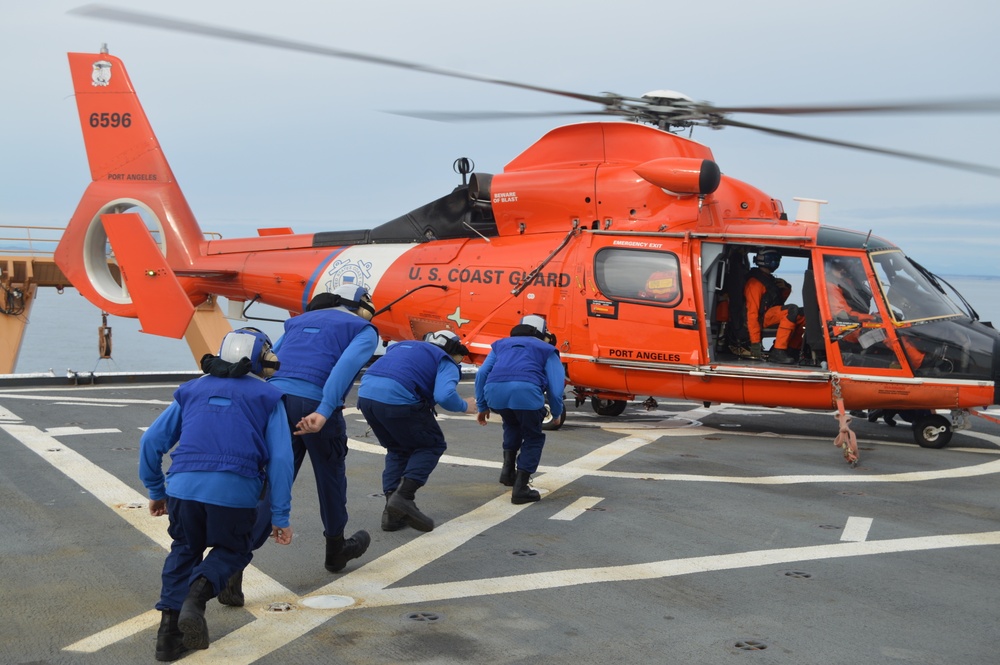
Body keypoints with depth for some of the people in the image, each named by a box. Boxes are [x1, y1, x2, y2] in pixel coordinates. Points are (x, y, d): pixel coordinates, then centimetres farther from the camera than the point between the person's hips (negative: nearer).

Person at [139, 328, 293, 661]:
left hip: (183, 487, 3)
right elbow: (280, 459, 5)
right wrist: (281, 517, 8)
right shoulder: (267, 398, 14)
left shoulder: (192, 390, 23)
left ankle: (169, 627, 13)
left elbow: (151, 441, 20)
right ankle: (197, 595, -6)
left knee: (184, 550, 26)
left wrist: (155, 490, 31)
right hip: (235, 492, -3)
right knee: (232, 550, 22)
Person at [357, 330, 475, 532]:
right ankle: (403, 496, -3)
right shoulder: (446, 362, 11)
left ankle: (392, 512, 15)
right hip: (398, 400, -7)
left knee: (397, 450, 25)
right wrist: (464, 406, 11)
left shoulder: (402, 346, 32)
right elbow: (444, 396, -8)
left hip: (366, 394, 7)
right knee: (432, 445, 14)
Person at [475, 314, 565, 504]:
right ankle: (520, 487, 10)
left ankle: (508, 470, 27)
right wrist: (556, 413, 33)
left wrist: (482, 407, 28)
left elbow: (482, 373, 23)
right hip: (525, 390, -4)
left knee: (512, 426, 35)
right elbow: (555, 385, 17)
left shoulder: (501, 344, 35)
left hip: (494, 389, 4)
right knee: (533, 438, 18)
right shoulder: (547, 350, 28)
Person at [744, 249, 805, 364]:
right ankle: (777, 353, -31)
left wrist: (786, 289, 3)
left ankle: (791, 350, 2)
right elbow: (752, 312, -20)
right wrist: (755, 342, -25)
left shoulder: (770, 279, 17)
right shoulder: (755, 282, -13)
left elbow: (779, 301, 25)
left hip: (772, 315, 10)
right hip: (762, 318, -10)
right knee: (792, 310, -30)